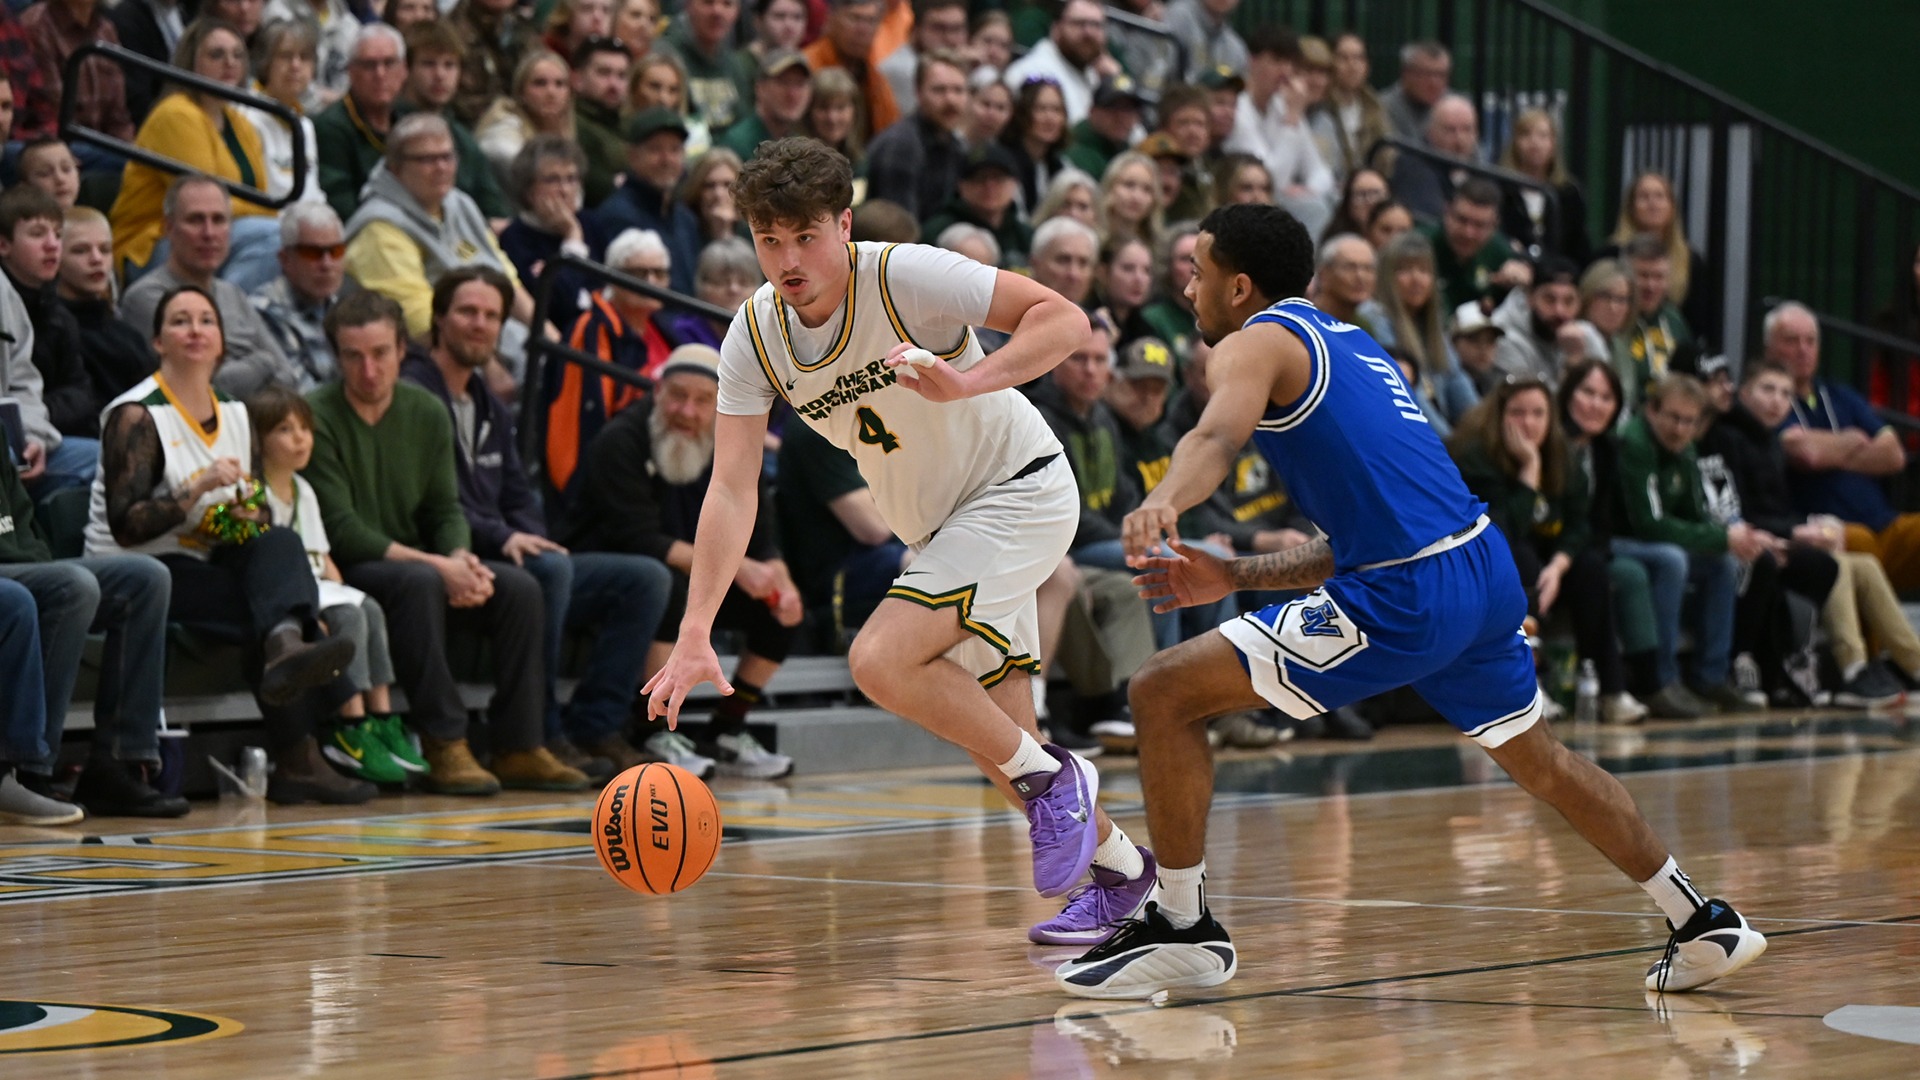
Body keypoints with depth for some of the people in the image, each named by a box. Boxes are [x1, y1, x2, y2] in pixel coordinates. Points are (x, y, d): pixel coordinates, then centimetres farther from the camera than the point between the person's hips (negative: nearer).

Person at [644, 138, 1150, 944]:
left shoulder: (906, 276, -24)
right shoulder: (754, 338, -9)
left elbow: (1064, 318, -24)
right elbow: (733, 488, -14)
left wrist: (969, 381, -41)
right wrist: (695, 634, -25)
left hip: (1020, 488, -7)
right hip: (938, 527, 7)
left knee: (881, 660, -25)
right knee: (995, 744, 9)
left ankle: (1053, 779, -8)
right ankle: (1122, 870, 31)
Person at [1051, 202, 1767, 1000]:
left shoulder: (1256, 343, 0)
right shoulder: (1344, 346, 26)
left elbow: (1218, 435, -27)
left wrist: (1163, 501, -46)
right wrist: (1235, 577, 21)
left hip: (1406, 603, -9)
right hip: (1483, 569, 9)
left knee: (1163, 694, -4)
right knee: (1538, 760, 30)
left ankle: (1182, 930, 1)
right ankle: (1703, 924, 36)